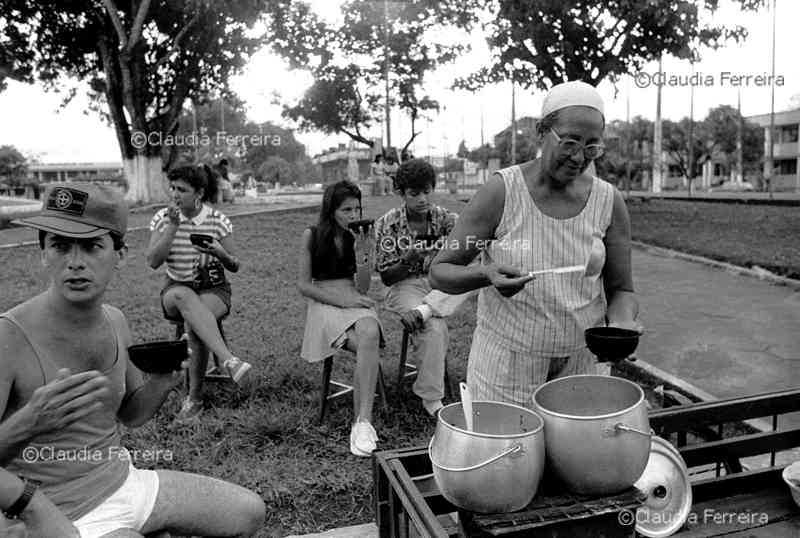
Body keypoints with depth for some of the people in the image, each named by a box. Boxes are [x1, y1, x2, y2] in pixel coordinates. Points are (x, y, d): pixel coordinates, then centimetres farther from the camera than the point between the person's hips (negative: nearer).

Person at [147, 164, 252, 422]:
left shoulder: (218, 220, -3)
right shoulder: (163, 218, 1)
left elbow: (234, 267, 0)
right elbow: (153, 261, -9)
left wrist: (220, 253, -22)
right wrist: (173, 226, -16)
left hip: (214, 289, -1)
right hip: (176, 289, 1)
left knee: (193, 322, -34)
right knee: (184, 297, -37)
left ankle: (195, 398, -17)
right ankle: (229, 361, -50)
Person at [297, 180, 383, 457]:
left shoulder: (362, 237, 8)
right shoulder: (312, 236, 2)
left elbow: (363, 289, 1)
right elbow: (303, 285, -1)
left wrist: (362, 251, -12)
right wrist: (341, 299, -13)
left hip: (354, 301, 2)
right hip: (324, 304, -2)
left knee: (370, 335, -35)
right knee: (366, 346, -32)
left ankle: (362, 421, -35)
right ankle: (362, 421, -24)